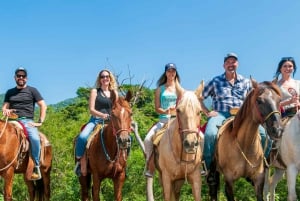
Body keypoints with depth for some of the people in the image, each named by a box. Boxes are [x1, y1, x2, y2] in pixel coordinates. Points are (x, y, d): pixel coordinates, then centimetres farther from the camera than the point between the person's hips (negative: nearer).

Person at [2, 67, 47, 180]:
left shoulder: (32, 90, 11)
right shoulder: (10, 92, 20)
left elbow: (43, 106, 6)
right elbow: (4, 107, 18)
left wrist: (40, 122, -3)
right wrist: (5, 111, -7)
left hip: (27, 121, -3)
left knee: (35, 139, -33)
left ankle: (36, 166, -19)